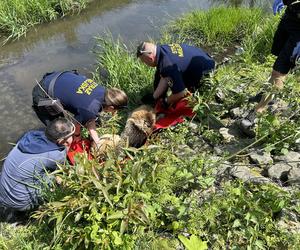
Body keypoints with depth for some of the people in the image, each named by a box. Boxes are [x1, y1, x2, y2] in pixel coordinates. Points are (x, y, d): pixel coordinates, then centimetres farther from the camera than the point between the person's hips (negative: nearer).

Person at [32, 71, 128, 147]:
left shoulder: (102, 90, -9)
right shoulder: (90, 109, -31)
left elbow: (90, 121, 0)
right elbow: (76, 125, -9)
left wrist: (98, 144, 2)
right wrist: (77, 138, 13)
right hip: (42, 98, -8)